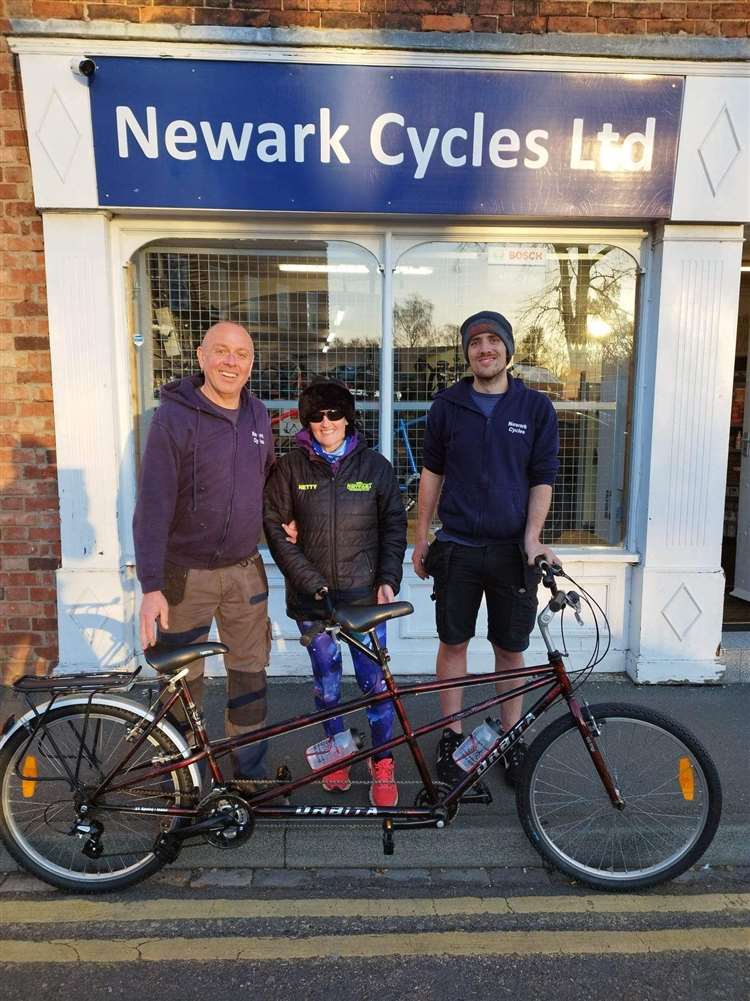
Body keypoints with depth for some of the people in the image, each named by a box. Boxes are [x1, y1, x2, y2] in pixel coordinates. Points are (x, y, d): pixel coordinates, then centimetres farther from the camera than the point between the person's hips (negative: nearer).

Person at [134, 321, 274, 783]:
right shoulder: (174, 417, -14)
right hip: (187, 573, -4)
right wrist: (152, 586, -22)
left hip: (245, 570, 5)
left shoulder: (259, 415, 2)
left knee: (250, 672, 13)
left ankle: (250, 768, 31)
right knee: (182, 679, 10)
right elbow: (153, 504, -18)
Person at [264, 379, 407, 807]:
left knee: (375, 681, 0)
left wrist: (388, 579, -5)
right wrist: (312, 583, -10)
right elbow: (276, 529, -3)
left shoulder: (374, 465, 1)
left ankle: (383, 762, 21)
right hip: (312, 596, 1)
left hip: (365, 594, 0)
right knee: (327, 683, 13)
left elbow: (394, 525, 5)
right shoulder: (290, 467, -2)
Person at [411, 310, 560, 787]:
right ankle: (451, 735, 25)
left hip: (512, 550, 0)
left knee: (511, 649, 9)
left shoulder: (536, 408, 0)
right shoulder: (448, 405, 3)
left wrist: (531, 536, -12)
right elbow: (433, 471, 8)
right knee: (453, 642, 9)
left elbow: (543, 478, 1)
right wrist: (421, 537, 7)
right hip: (457, 547, 1)